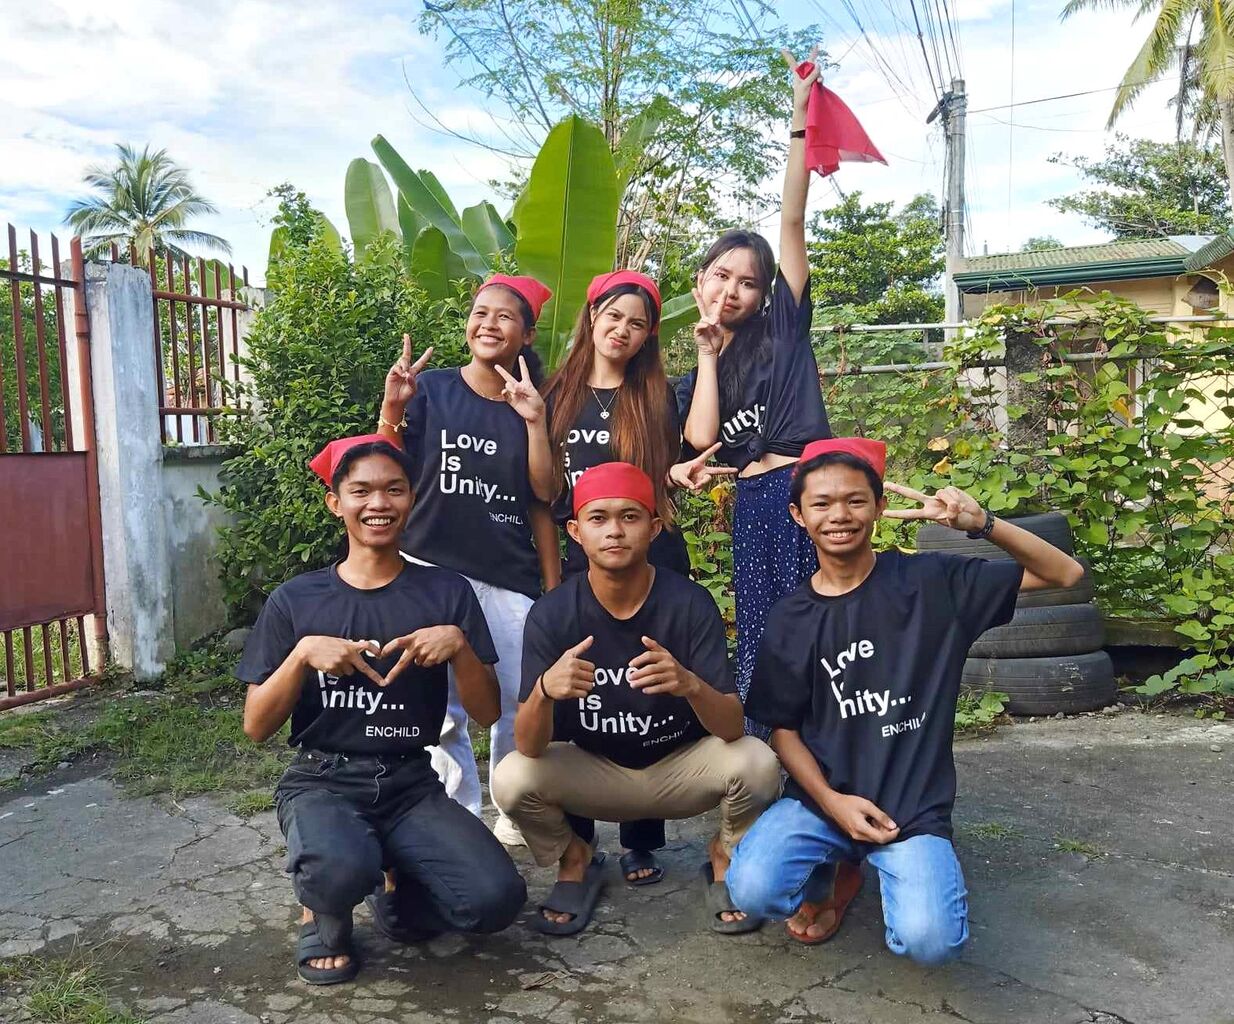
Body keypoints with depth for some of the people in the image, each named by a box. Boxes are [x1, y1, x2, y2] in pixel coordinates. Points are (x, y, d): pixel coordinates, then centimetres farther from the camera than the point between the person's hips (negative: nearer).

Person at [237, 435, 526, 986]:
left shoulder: (446, 592, 1)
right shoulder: (296, 600, 1)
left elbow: (487, 712, -1)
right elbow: (256, 728, -1)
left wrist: (458, 643, -19)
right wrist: (302, 653, -17)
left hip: (411, 784, 1)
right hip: (322, 781, -1)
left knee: (496, 898, -23)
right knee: (342, 869, -35)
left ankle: (402, 880, 11)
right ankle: (324, 912, 4)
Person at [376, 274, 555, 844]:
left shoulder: (533, 404, 7)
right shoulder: (430, 389, 4)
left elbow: (546, 492, -1)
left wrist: (534, 420, -13)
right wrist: (391, 407, -15)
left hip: (511, 578, 1)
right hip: (434, 570, -1)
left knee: (518, 707, 3)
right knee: (441, 711, -4)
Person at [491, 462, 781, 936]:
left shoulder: (691, 603, -20)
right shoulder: (551, 613, -18)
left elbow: (732, 729, -25)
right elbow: (530, 748, -22)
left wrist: (690, 685, -47)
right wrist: (545, 690, -45)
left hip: (682, 767, 0)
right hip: (595, 772, 1)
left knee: (756, 764, -28)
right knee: (512, 780, -25)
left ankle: (724, 857, 6)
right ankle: (575, 862, 8)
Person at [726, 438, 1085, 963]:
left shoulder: (930, 581, -5)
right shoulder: (790, 618, -1)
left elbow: (1065, 574, -4)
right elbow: (783, 728, 4)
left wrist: (981, 522, -21)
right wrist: (831, 801, -12)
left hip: (915, 806, -1)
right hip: (822, 797, 2)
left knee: (929, 939, -25)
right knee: (753, 891, -23)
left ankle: (889, 866, 11)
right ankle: (831, 872, 12)